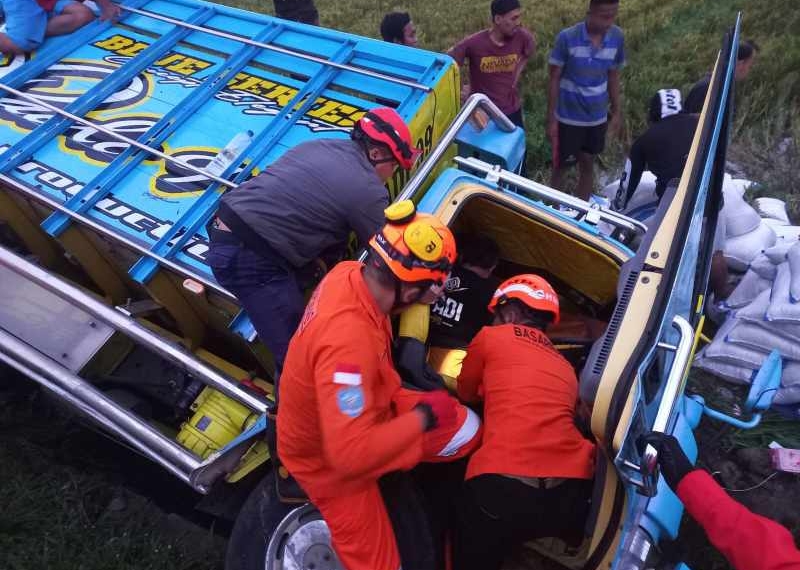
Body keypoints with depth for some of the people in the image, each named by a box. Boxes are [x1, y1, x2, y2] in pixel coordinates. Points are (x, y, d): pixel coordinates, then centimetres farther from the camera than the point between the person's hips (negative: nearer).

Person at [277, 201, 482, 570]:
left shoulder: (350, 272, -18)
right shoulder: (347, 340, -43)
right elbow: (351, 454, -40)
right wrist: (423, 417, -27)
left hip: (367, 406, 7)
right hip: (330, 459, -7)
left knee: (466, 431, 4)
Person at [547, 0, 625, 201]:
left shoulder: (617, 37, -6)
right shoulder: (567, 38, -17)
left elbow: (613, 76, 6)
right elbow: (554, 79, -11)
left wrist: (617, 112, 9)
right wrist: (551, 119, -10)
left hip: (598, 117, 4)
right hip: (569, 118, -3)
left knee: (588, 165, 14)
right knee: (561, 166, 9)